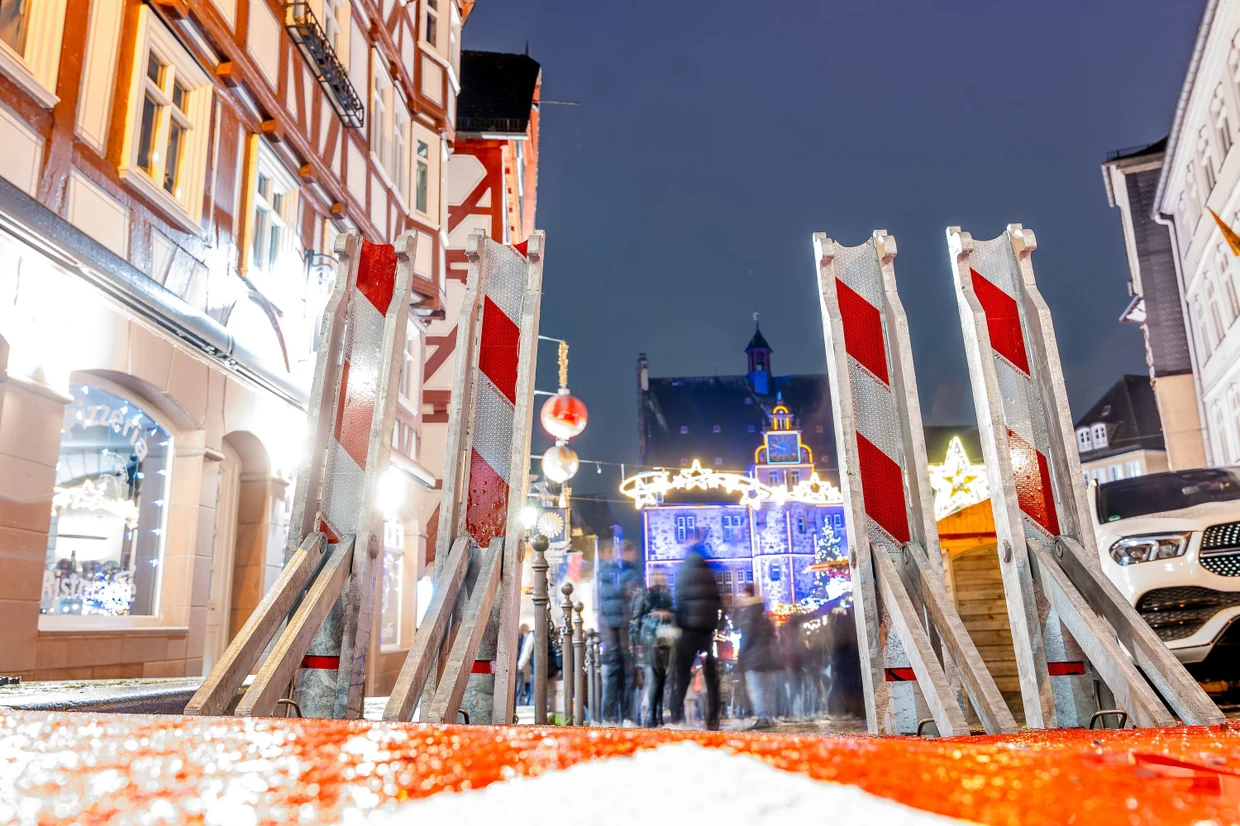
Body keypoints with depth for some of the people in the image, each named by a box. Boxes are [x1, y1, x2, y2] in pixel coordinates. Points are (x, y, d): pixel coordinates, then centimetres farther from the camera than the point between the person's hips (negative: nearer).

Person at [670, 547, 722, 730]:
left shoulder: (684, 572, 2)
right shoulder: (710, 575, 15)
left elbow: (680, 600, -6)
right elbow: (719, 602, 13)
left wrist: (678, 624, 1)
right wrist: (715, 624, 15)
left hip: (691, 628, -4)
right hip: (709, 628, 4)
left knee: (682, 672, -1)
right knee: (711, 674, 6)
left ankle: (677, 716, -8)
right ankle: (713, 719, 4)